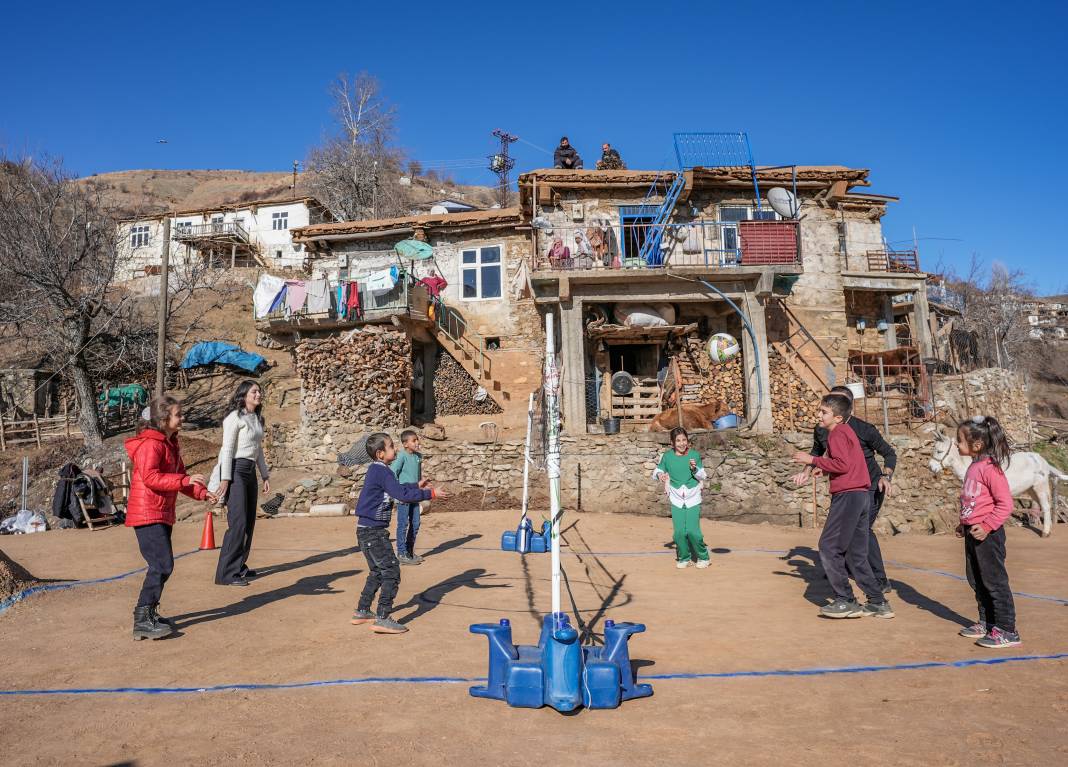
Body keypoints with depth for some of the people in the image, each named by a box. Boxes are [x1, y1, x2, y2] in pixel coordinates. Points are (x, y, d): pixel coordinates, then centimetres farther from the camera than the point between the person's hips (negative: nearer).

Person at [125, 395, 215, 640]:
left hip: (163, 514, 10)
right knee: (162, 565, -12)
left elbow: (179, 477, 19)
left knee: (162, 565, 13)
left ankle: (148, 613, 23)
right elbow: (150, 477, -25)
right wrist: (186, 480, -28)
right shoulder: (150, 443, -14)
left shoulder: (170, 443, 16)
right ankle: (142, 621, -6)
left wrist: (202, 493, 5)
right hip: (147, 515, -10)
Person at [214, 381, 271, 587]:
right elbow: (227, 448, -12)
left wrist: (265, 475, 20)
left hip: (250, 471, 8)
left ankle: (239, 566, 19)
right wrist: (225, 479, -17)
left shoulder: (257, 419, 16)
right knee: (238, 522, -12)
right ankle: (226, 573, -8)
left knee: (249, 522, 9)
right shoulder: (235, 417, -8)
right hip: (235, 470, -8)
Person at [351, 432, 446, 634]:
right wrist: (430, 494, -20)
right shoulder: (382, 472, -18)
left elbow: (395, 489, 27)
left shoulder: (376, 470, 12)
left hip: (366, 529, 10)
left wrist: (416, 486, 24)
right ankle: (382, 619, -7)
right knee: (391, 571, -7)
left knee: (377, 572, 21)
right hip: (373, 530, -10)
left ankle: (362, 612, 30)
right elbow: (402, 495, -25)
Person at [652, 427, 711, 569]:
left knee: (693, 531, -9)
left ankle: (703, 557, 14)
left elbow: (703, 477, 3)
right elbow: (657, 471, 8)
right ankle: (683, 558, 19)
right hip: (676, 500, 1)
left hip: (693, 499, -1)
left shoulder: (694, 455, -4)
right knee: (679, 532, -4)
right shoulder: (667, 456, -2)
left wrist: (695, 469, -17)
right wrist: (659, 475, -15)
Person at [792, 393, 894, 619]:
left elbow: (843, 464, -21)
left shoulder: (836, 433, -10)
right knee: (856, 554, 14)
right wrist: (824, 469, 18)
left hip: (847, 496, -10)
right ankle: (878, 603, 17)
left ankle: (845, 602, 0)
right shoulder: (847, 431, 19)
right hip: (861, 495, 10)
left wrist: (813, 460, -16)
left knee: (828, 548, -3)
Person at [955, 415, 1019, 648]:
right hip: (973, 533, 10)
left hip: (988, 534, -10)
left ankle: (1006, 631, 7)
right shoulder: (973, 467, 11)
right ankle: (986, 623, 30)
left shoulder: (990, 468, -17)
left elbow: (1005, 503, -20)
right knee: (976, 581, 17)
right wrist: (964, 524, 15)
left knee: (994, 581, -2)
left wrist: (986, 526, -22)